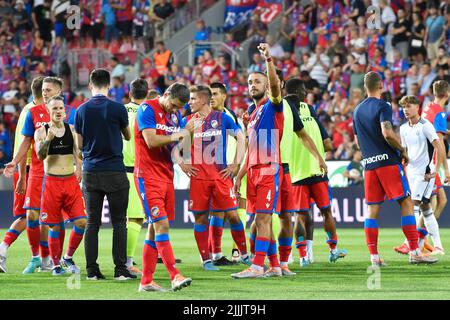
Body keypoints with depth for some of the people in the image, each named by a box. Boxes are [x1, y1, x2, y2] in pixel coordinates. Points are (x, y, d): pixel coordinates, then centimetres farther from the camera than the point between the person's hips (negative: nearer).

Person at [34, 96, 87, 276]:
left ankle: (68, 257, 12)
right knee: (54, 227, 0)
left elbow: (78, 153, 5)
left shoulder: (72, 130, 7)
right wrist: (48, 139, -28)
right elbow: (40, 155, -12)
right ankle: (56, 264, 12)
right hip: (51, 182, -2)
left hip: (71, 181, 2)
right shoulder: (41, 131, 0)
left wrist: (79, 168, -14)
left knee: (82, 222, -7)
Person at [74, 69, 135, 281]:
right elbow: (128, 136, 9)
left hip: (90, 173, 3)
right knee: (119, 223, 2)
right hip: (115, 172, -3)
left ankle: (92, 270, 4)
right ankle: (120, 269, -2)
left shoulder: (81, 110, 1)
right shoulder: (117, 109, -7)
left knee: (92, 223, 7)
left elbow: (79, 145, 8)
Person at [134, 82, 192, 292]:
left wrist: (184, 139, -2)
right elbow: (151, 141, -18)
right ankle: (175, 276, -17)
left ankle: (146, 282, 10)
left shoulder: (175, 114, 14)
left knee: (155, 228, 7)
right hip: (148, 177, -8)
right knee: (162, 225, -13)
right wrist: (174, 137, -6)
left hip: (167, 176, 8)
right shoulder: (147, 109, -9)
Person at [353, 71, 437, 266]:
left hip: (369, 164, 6)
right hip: (388, 161, -6)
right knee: (406, 202, -3)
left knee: (372, 209, 6)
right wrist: (403, 151, -6)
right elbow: (387, 133, -19)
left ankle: (373, 255, -1)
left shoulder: (358, 111, 16)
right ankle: (414, 252, -9)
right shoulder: (382, 106, -6)